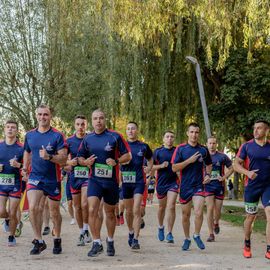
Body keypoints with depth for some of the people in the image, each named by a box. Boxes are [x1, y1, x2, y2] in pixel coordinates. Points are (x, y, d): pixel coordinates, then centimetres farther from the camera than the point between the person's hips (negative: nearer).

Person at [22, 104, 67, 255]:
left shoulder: (57, 136, -8)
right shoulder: (30, 135, 4)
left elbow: (64, 159, -12)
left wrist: (49, 157, -27)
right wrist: (25, 167, 14)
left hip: (53, 179, -2)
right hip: (35, 177, 2)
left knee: (55, 212, 10)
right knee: (33, 208, -18)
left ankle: (57, 240, 31)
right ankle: (39, 241, -7)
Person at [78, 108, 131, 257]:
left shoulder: (115, 136, -4)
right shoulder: (87, 139, 5)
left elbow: (127, 156, -1)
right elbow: (80, 157, 15)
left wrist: (116, 161, -19)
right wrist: (85, 162, -7)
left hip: (111, 180, -1)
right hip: (94, 179, 1)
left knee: (110, 213, 12)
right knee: (92, 210, -17)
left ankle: (110, 241, 31)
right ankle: (97, 243, -9)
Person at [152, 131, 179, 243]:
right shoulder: (157, 151, 2)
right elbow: (150, 167, 2)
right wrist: (161, 166, -13)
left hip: (173, 181, -1)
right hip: (161, 182, 1)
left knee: (171, 206, -12)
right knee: (162, 207, 15)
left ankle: (170, 233, -7)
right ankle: (160, 227, 39)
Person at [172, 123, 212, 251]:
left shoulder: (203, 149, 4)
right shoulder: (180, 148, -2)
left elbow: (208, 165, 21)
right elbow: (174, 168, -7)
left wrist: (208, 175, 2)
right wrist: (189, 160, -16)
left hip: (199, 185, 0)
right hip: (185, 186, 0)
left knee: (199, 213, -16)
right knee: (185, 215, 10)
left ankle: (197, 235, 8)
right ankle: (187, 238, 29)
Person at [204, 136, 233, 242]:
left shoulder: (222, 156, 0)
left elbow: (231, 168, 9)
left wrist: (224, 177, -5)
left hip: (219, 185, 1)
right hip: (208, 186, -1)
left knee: (218, 210, 6)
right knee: (210, 209, -10)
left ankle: (216, 223, 41)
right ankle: (211, 234, -5)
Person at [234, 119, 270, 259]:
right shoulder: (246, 146, -1)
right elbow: (236, 164, -2)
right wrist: (247, 172, -19)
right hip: (251, 186, 0)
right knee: (250, 217, 11)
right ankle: (247, 245, 32)